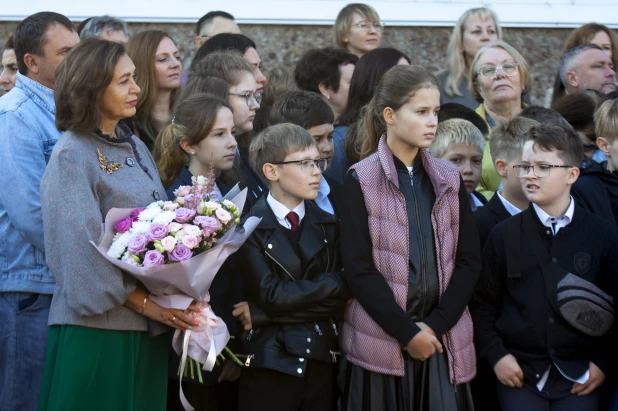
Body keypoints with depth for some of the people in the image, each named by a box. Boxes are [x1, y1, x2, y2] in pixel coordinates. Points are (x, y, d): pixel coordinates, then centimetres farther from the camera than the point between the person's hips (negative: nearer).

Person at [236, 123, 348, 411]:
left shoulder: (328, 225, 9)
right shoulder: (250, 227, -5)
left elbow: (338, 302, 0)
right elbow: (271, 295, -16)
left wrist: (289, 308, -13)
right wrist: (333, 283, -9)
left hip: (323, 362, 4)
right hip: (270, 364, -4)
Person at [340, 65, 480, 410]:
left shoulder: (450, 180, 11)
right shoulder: (361, 181, -1)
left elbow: (469, 260, 6)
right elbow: (359, 267, -7)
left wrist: (435, 326, -7)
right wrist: (406, 332, -11)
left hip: (444, 341, 3)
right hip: (382, 341, -3)